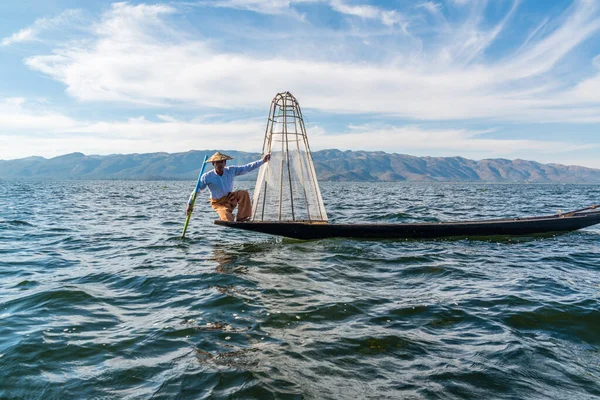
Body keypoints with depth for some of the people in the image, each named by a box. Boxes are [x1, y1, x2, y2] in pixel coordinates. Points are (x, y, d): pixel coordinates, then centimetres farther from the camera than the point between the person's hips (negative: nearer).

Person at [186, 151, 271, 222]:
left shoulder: (231, 171, -10)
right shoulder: (207, 177, -16)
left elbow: (247, 167, -8)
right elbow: (197, 190, -8)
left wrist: (262, 161, -15)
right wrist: (190, 204, -12)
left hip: (230, 197, 3)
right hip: (219, 203, -3)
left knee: (244, 193, -27)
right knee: (229, 221, -26)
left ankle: (241, 219, -18)